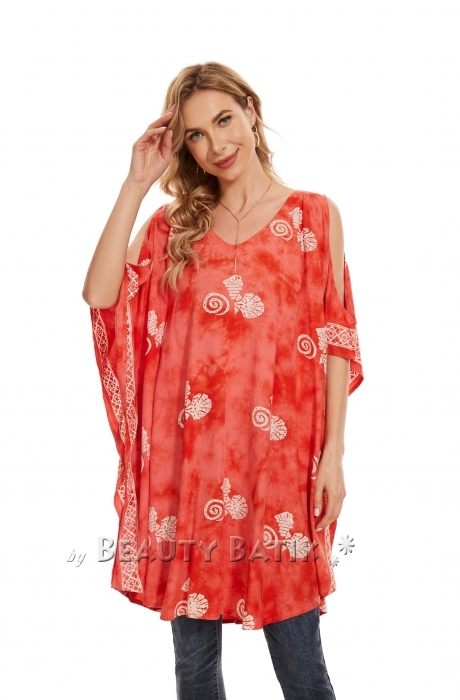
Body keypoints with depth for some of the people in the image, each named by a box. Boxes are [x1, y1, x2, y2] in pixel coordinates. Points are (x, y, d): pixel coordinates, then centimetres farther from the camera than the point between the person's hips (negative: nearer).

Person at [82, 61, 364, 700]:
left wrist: (333, 452, -4)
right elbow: (100, 294, -6)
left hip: (278, 457, -2)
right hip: (188, 456, 3)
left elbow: (335, 339, 1)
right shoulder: (173, 225, 10)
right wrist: (137, 183, -4)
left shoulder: (313, 215, 4)